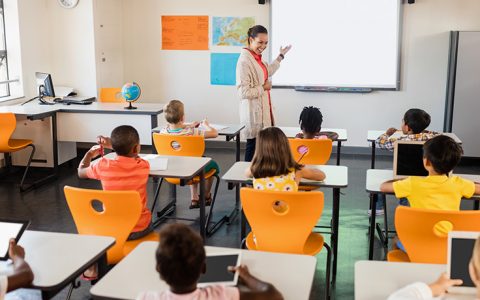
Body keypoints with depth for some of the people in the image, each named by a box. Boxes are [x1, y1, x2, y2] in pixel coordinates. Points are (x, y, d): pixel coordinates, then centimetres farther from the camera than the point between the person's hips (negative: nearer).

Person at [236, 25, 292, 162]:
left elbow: (268, 72, 31)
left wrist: (281, 56, 35)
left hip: (263, 110, 9)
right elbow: (243, 92, -23)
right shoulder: (244, 61, -19)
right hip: (253, 112, -9)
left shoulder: (257, 58, 9)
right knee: (253, 146, 1)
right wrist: (263, 88, -12)